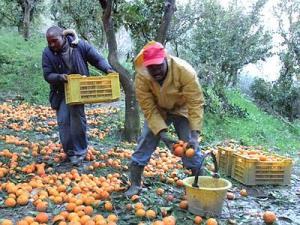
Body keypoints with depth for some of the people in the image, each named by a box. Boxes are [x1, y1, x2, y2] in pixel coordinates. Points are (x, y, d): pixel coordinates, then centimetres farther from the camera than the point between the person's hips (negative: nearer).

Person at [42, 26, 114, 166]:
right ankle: (70, 152, 13)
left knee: (77, 117, -11)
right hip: (60, 92, 2)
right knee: (63, 121, -2)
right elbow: (47, 75, -9)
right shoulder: (48, 53, -10)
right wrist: (60, 77, -29)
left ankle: (80, 151, 3)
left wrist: (107, 69, -24)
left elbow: (97, 59, -6)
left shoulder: (80, 45, -13)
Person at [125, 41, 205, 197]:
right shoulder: (142, 77, -29)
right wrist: (163, 134, -35)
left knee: (191, 146, -9)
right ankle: (135, 185, 9)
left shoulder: (184, 71, -34)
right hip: (157, 110, 2)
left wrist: (194, 135, -40)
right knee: (145, 143, -5)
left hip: (181, 109, -1)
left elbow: (195, 103, -32)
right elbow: (149, 109, -25)